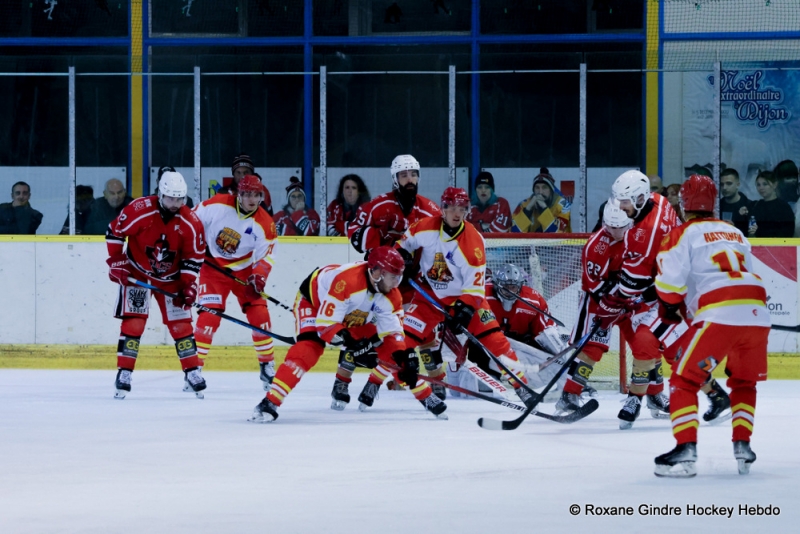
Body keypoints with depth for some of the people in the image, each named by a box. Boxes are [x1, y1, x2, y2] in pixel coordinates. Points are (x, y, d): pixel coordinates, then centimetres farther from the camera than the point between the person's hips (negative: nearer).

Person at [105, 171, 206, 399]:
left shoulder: (191, 223, -16)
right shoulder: (139, 210, -24)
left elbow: (194, 257, -5)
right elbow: (114, 232, -12)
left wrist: (189, 285, -12)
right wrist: (116, 262, -12)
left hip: (170, 277, 2)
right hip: (137, 273, -2)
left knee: (180, 324, 1)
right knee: (133, 321, -11)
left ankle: (192, 372, 11)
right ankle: (124, 372, -8)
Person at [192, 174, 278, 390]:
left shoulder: (265, 224, -14)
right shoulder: (218, 204, -18)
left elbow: (266, 255, -12)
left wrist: (259, 277, -28)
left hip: (243, 271, 2)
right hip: (214, 266, -2)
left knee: (259, 314, -5)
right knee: (209, 314, -16)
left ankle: (267, 366, 10)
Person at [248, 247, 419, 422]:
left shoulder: (391, 295, -19)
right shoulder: (346, 281, -41)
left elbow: (392, 331, -11)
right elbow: (325, 323, -39)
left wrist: (403, 358, -27)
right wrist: (354, 345, -45)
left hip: (354, 314, 7)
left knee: (386, 347, -2)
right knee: (309, 347, -31)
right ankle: (269, 403, -33)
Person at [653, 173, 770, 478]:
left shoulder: (684, 234, 7)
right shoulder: (735, 233, 27)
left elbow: (671, 278, -3)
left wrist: (668, 307, 16)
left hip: (719, 316, -6)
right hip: (757, 313, 6)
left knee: (684, 381, 3)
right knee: (744, 383, 26)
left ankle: (686, 452, -10)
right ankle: (742, 447, 15)